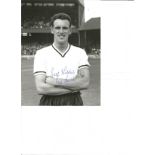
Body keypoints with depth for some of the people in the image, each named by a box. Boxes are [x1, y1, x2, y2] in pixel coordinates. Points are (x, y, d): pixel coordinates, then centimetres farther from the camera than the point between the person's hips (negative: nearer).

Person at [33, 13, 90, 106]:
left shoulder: (80, 53, 2)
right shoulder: (41, 54, -2)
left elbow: (85, 83, -9)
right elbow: (41, 88, -12)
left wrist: (55, 81, -15)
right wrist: (75, 85, -12)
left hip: (74, 102, 2)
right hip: (49, 102, -1)